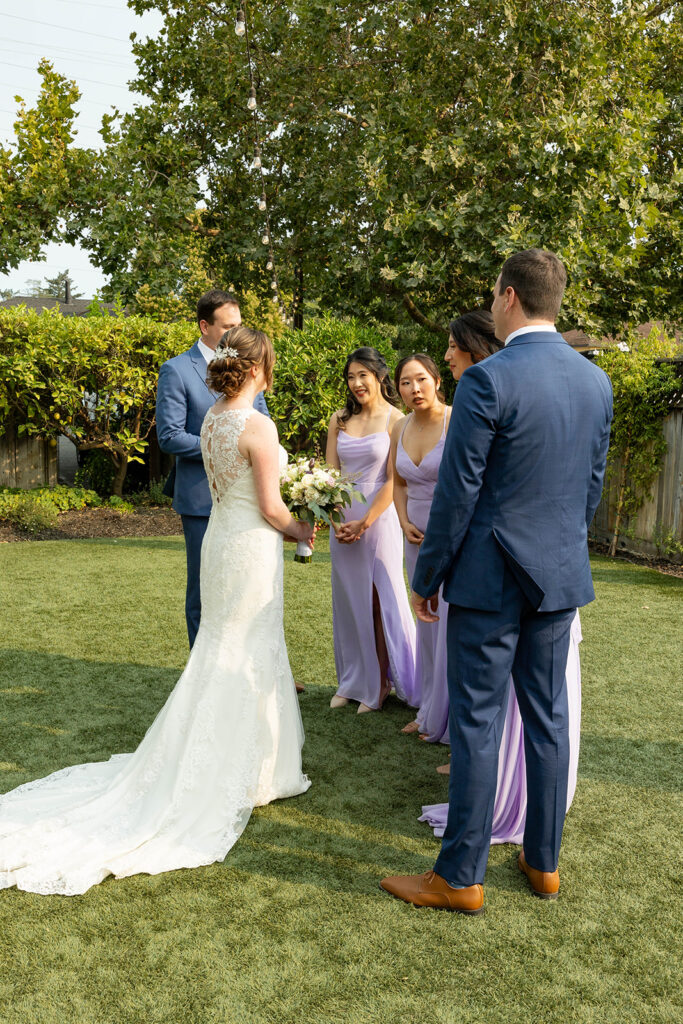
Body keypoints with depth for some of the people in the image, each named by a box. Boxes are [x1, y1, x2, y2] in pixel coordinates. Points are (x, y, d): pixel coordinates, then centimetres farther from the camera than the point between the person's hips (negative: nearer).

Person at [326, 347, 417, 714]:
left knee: (381, 599, 3)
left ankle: (380, 684, 18)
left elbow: (393, 480, -10)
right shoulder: (339, 420, 7)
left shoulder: (395, 419, -7)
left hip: (379, 518, -5)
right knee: (348, 598, 12)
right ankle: (352, 681, 25)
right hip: (343, 520, 5)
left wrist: (364, 522, -13)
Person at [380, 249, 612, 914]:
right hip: (562, 578, 7)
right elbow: (592, 485, 12)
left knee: (476, 725, 3)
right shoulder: (597, 382, 5)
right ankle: (543, 861, 30)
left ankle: (460, 877, 16)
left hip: (491, 578, -6)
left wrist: (426, 578, -4)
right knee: (548, 719, 15)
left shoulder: (488, 380, -16)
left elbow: (457, 492, -15)